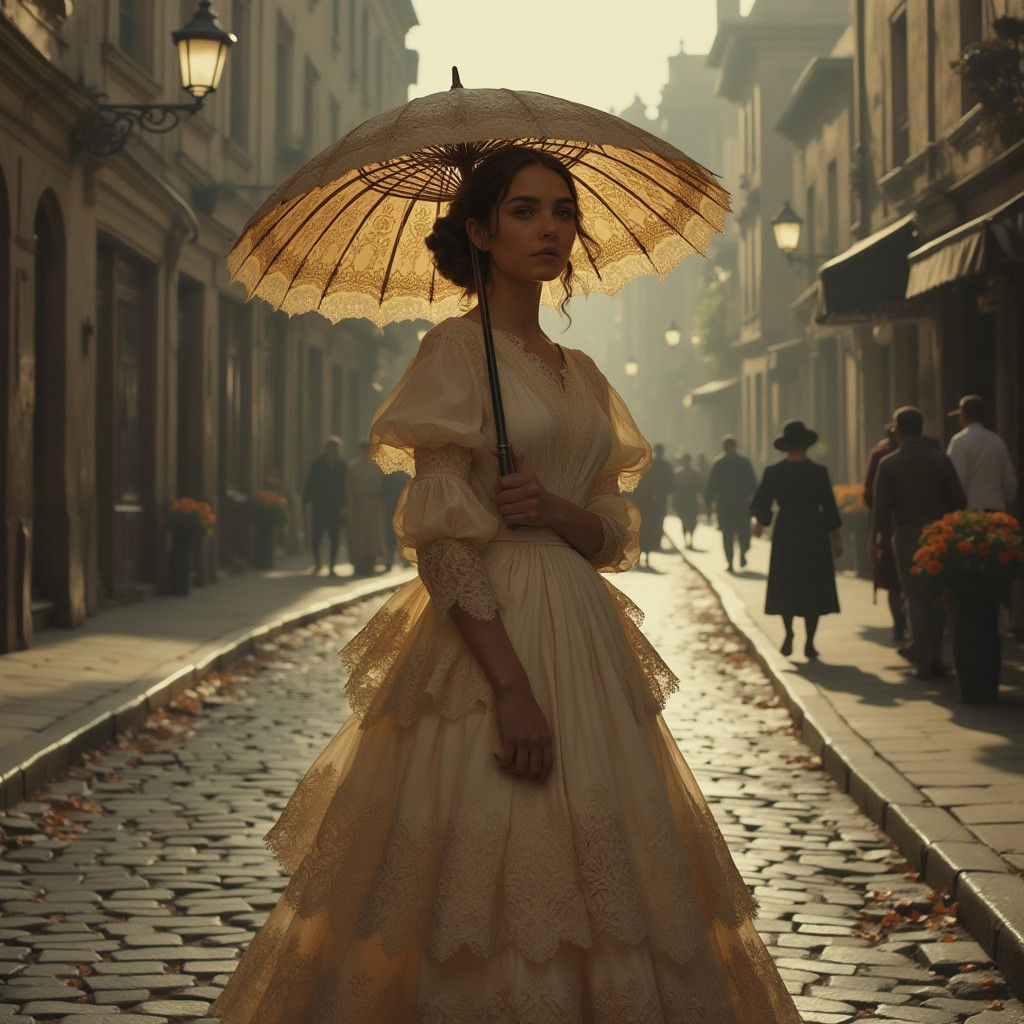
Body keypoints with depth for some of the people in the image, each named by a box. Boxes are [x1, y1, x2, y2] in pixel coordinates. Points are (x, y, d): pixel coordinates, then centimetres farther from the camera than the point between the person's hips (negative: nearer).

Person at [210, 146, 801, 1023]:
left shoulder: (579, 373, 16)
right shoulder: (457, 349, -5)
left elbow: (618, 535, 14)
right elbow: (442, 540, -13)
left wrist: (554, 509, -9)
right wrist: (512, 685, -21)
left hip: (584, 639, 7)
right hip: (488, 633, -7)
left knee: (597, 873, 8)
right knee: (495, 880, -7)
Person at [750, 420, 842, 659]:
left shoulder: (773, 473, -5)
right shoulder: (819, 472, -8)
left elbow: (760, 504, 2)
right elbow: (829, 507, -6)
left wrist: (760, 523, 23)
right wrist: (837, 538, 2)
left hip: (785, 534, 1)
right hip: (814, 535, -1)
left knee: (785, 587, 14)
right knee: (813, 588, 6)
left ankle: (789, 634, 1)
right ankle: (809, 642, 5)